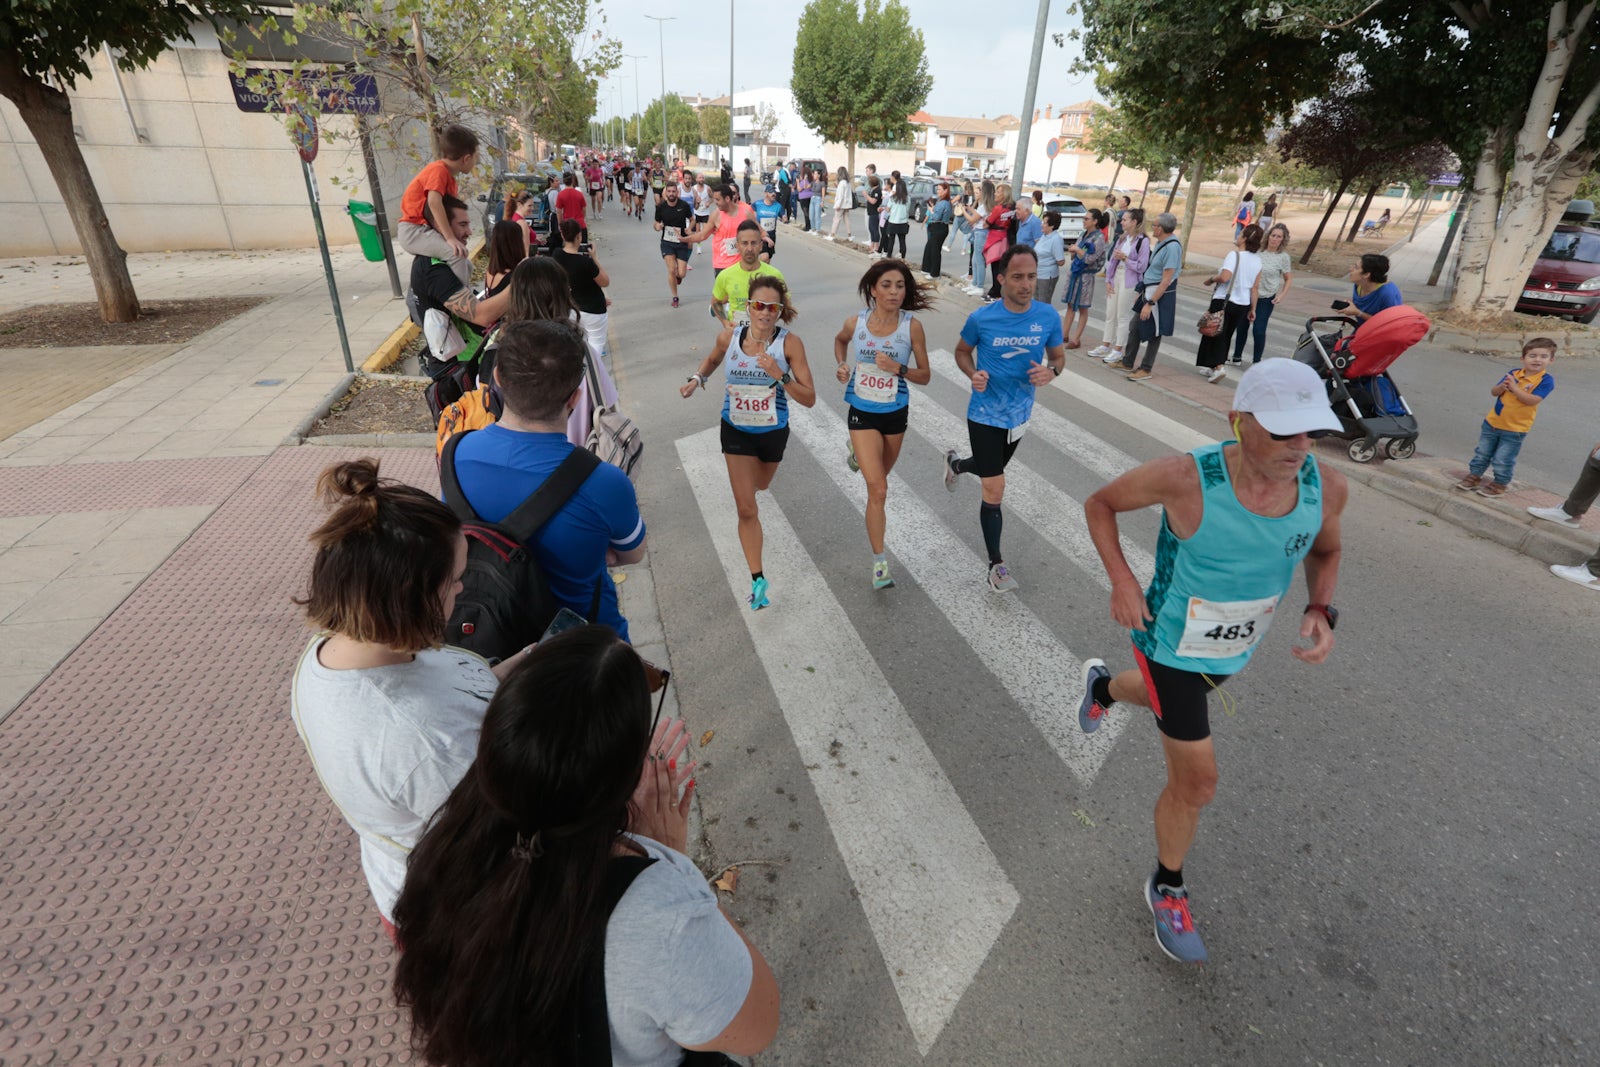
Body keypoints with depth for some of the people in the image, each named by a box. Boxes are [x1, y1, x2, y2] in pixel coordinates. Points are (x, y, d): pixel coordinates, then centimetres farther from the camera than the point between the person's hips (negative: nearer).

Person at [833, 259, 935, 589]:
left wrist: (898, 368, -25)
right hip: (862, 413, -2)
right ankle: (879, 561, 2)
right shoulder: (855, 322, -10)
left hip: (895, 413, 2)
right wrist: (842, 366, -4)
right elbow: (840, 340, 15)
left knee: (879, 478, 24)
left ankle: (858, 455, 61)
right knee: (878, 489, -10)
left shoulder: (912, 326, -13)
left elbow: (925, 376, -7)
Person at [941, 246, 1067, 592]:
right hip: (985, 415, -4)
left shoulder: (1049, 317, -10)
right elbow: (962, 352, 2)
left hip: (1019, 414, 4)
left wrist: (1051, 371, -20)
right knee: (995, 492, -5)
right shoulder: (980, 318, -16)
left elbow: (1059, 356, 4)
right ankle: (996, 563, 12)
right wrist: (973, 374, -20)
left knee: (992, 470, 27)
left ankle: (955, 464, 63)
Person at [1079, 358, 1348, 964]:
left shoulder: (1327, 488, -18)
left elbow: (1324, 552, 5)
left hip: (1233, 649, 6)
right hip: (1172, 647, -5)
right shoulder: (1186, 477, -33)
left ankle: (1103, 686, 71)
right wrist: (1122, 582, -25)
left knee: (1160, 698, 35)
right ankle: (1167, 887, 31)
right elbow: (1099, 504, -15)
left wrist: (1321, 610, -15)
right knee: (1197, 784, 2)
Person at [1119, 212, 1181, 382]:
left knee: (1154, 333, 4)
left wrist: (1150, 303, -23)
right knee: (1134, 326, 14)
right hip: (1149, 291, 9)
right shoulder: (1159, 243, 7)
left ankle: (1145, 369, 16)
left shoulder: (1172, 247, -20)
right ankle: (1127, 362, 28)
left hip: (1161, 294, -9)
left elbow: (1166, 281, -22)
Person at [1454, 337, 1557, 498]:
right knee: (1482, 453, 15)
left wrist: (1514, 387, -27)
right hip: (1492, 422, 4)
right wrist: (1502, 386, -21)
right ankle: (1474, 476, 28)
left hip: (1515, 430, -4)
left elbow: (1532, 400, -24)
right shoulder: (1514, 374, -1)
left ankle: (1499, 485, 20)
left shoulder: (1546, 380, -14)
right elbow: (1494, 392, 0)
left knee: (1502, 460, 4)